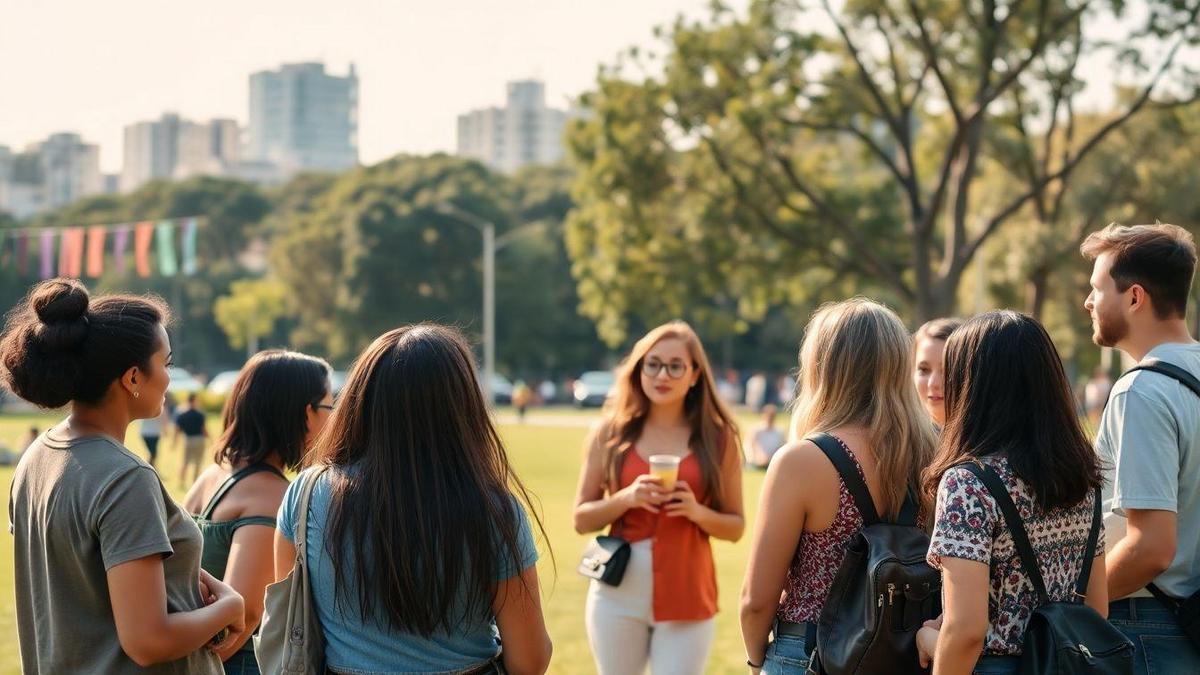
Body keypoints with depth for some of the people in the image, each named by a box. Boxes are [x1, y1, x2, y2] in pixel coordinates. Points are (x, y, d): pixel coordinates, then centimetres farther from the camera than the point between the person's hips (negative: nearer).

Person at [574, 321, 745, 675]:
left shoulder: (718, 438, 2)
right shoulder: (611, 433, 2)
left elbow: (736, 527, 7)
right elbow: (582, 519, 4)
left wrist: (698, 512, -13)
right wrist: (627, 498, -13)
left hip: (687, 596, -1)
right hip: (619, 593, 1)